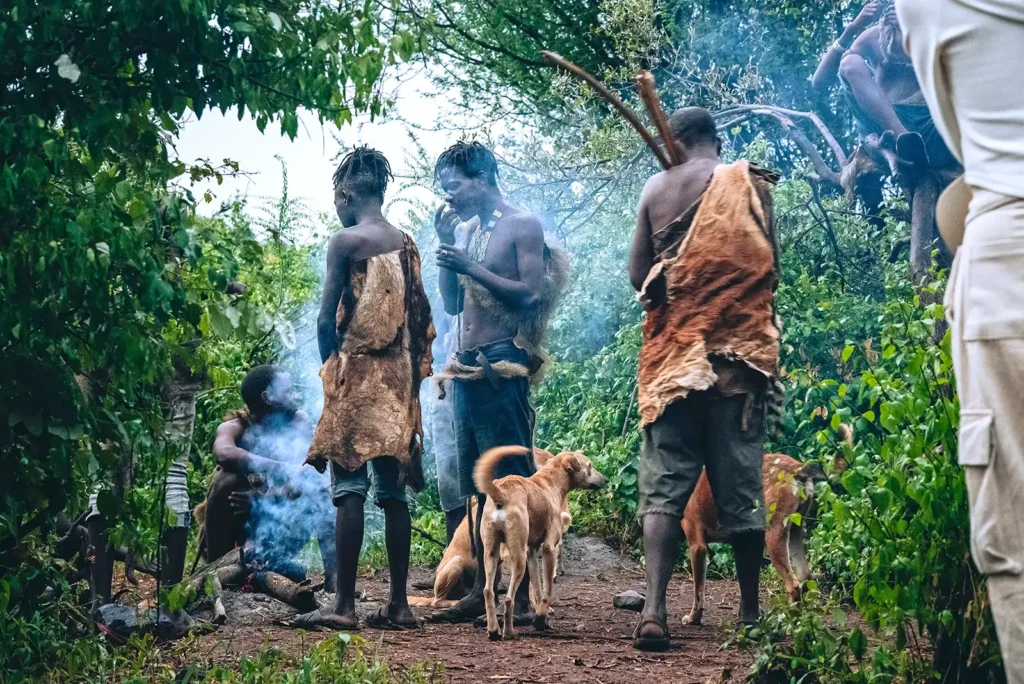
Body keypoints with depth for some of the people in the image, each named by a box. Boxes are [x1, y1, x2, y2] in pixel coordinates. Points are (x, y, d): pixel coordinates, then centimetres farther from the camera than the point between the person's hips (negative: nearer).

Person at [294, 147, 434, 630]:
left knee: (349, 489, -6)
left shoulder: (346, 241, -8)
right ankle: (399, 603, 9)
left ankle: (345, 605, -7)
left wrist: (331, 366, 3)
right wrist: (413, 373, 17)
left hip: (357, 372, -6)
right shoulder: (406, 244, 10)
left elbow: (326, 319, -10)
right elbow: (421, 318, 11)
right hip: (398, 375, 6)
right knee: (393, 493, 7)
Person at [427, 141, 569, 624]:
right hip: (466, 368, 8)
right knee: (475, 485, 9)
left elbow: (531, 295, -13)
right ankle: (481, 590, 14)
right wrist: (445, 243, 9)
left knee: (513, 480, -9)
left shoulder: (522, 226, -3)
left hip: (501, 367, -8)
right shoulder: (473, 234, 19)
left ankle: (525, 596, -9)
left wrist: (470, 268, -16)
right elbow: (452, 305, 17)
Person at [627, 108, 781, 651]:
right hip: (736, 349, -1)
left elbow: (638, 276, 6)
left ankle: (654, 608, -16)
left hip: (671, 351, 1)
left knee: (662, 485, -1)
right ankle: (750, 608, 17)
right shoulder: (748, 181, 1)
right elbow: (769, 266, 1)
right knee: (739, 483, 7)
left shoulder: (655, 190, 6)